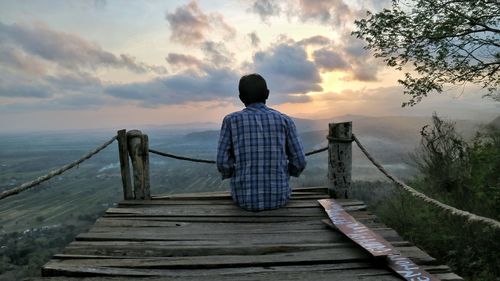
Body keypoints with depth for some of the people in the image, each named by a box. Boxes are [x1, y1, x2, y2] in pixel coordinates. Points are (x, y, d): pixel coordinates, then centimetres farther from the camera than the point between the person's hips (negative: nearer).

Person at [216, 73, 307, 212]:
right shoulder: (285, 120, -4)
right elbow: (299, 162, -4)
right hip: (278, 196, 1)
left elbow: (223, 163, -11)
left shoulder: (231, 120, -7)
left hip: (245, 198, 0)